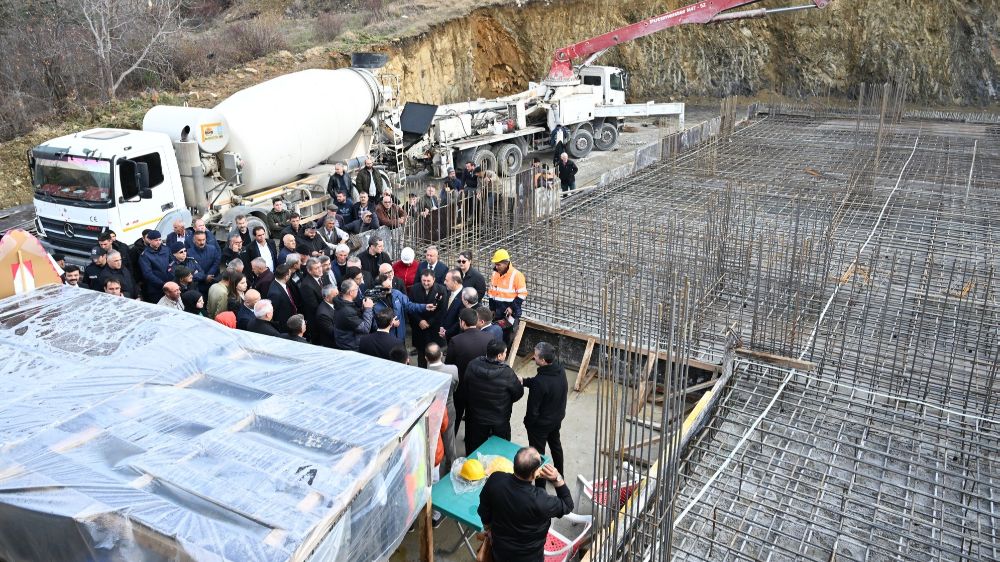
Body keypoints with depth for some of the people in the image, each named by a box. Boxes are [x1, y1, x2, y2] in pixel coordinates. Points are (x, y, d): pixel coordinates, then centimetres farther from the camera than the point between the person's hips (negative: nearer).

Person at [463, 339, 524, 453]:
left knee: (474, 449, 24)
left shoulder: (472, 365, -19)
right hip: (500, 420, -3)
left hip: (476, 417, 3)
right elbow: (518, 393, -14)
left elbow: (464, 384, -3)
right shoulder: (507, 373, -29)